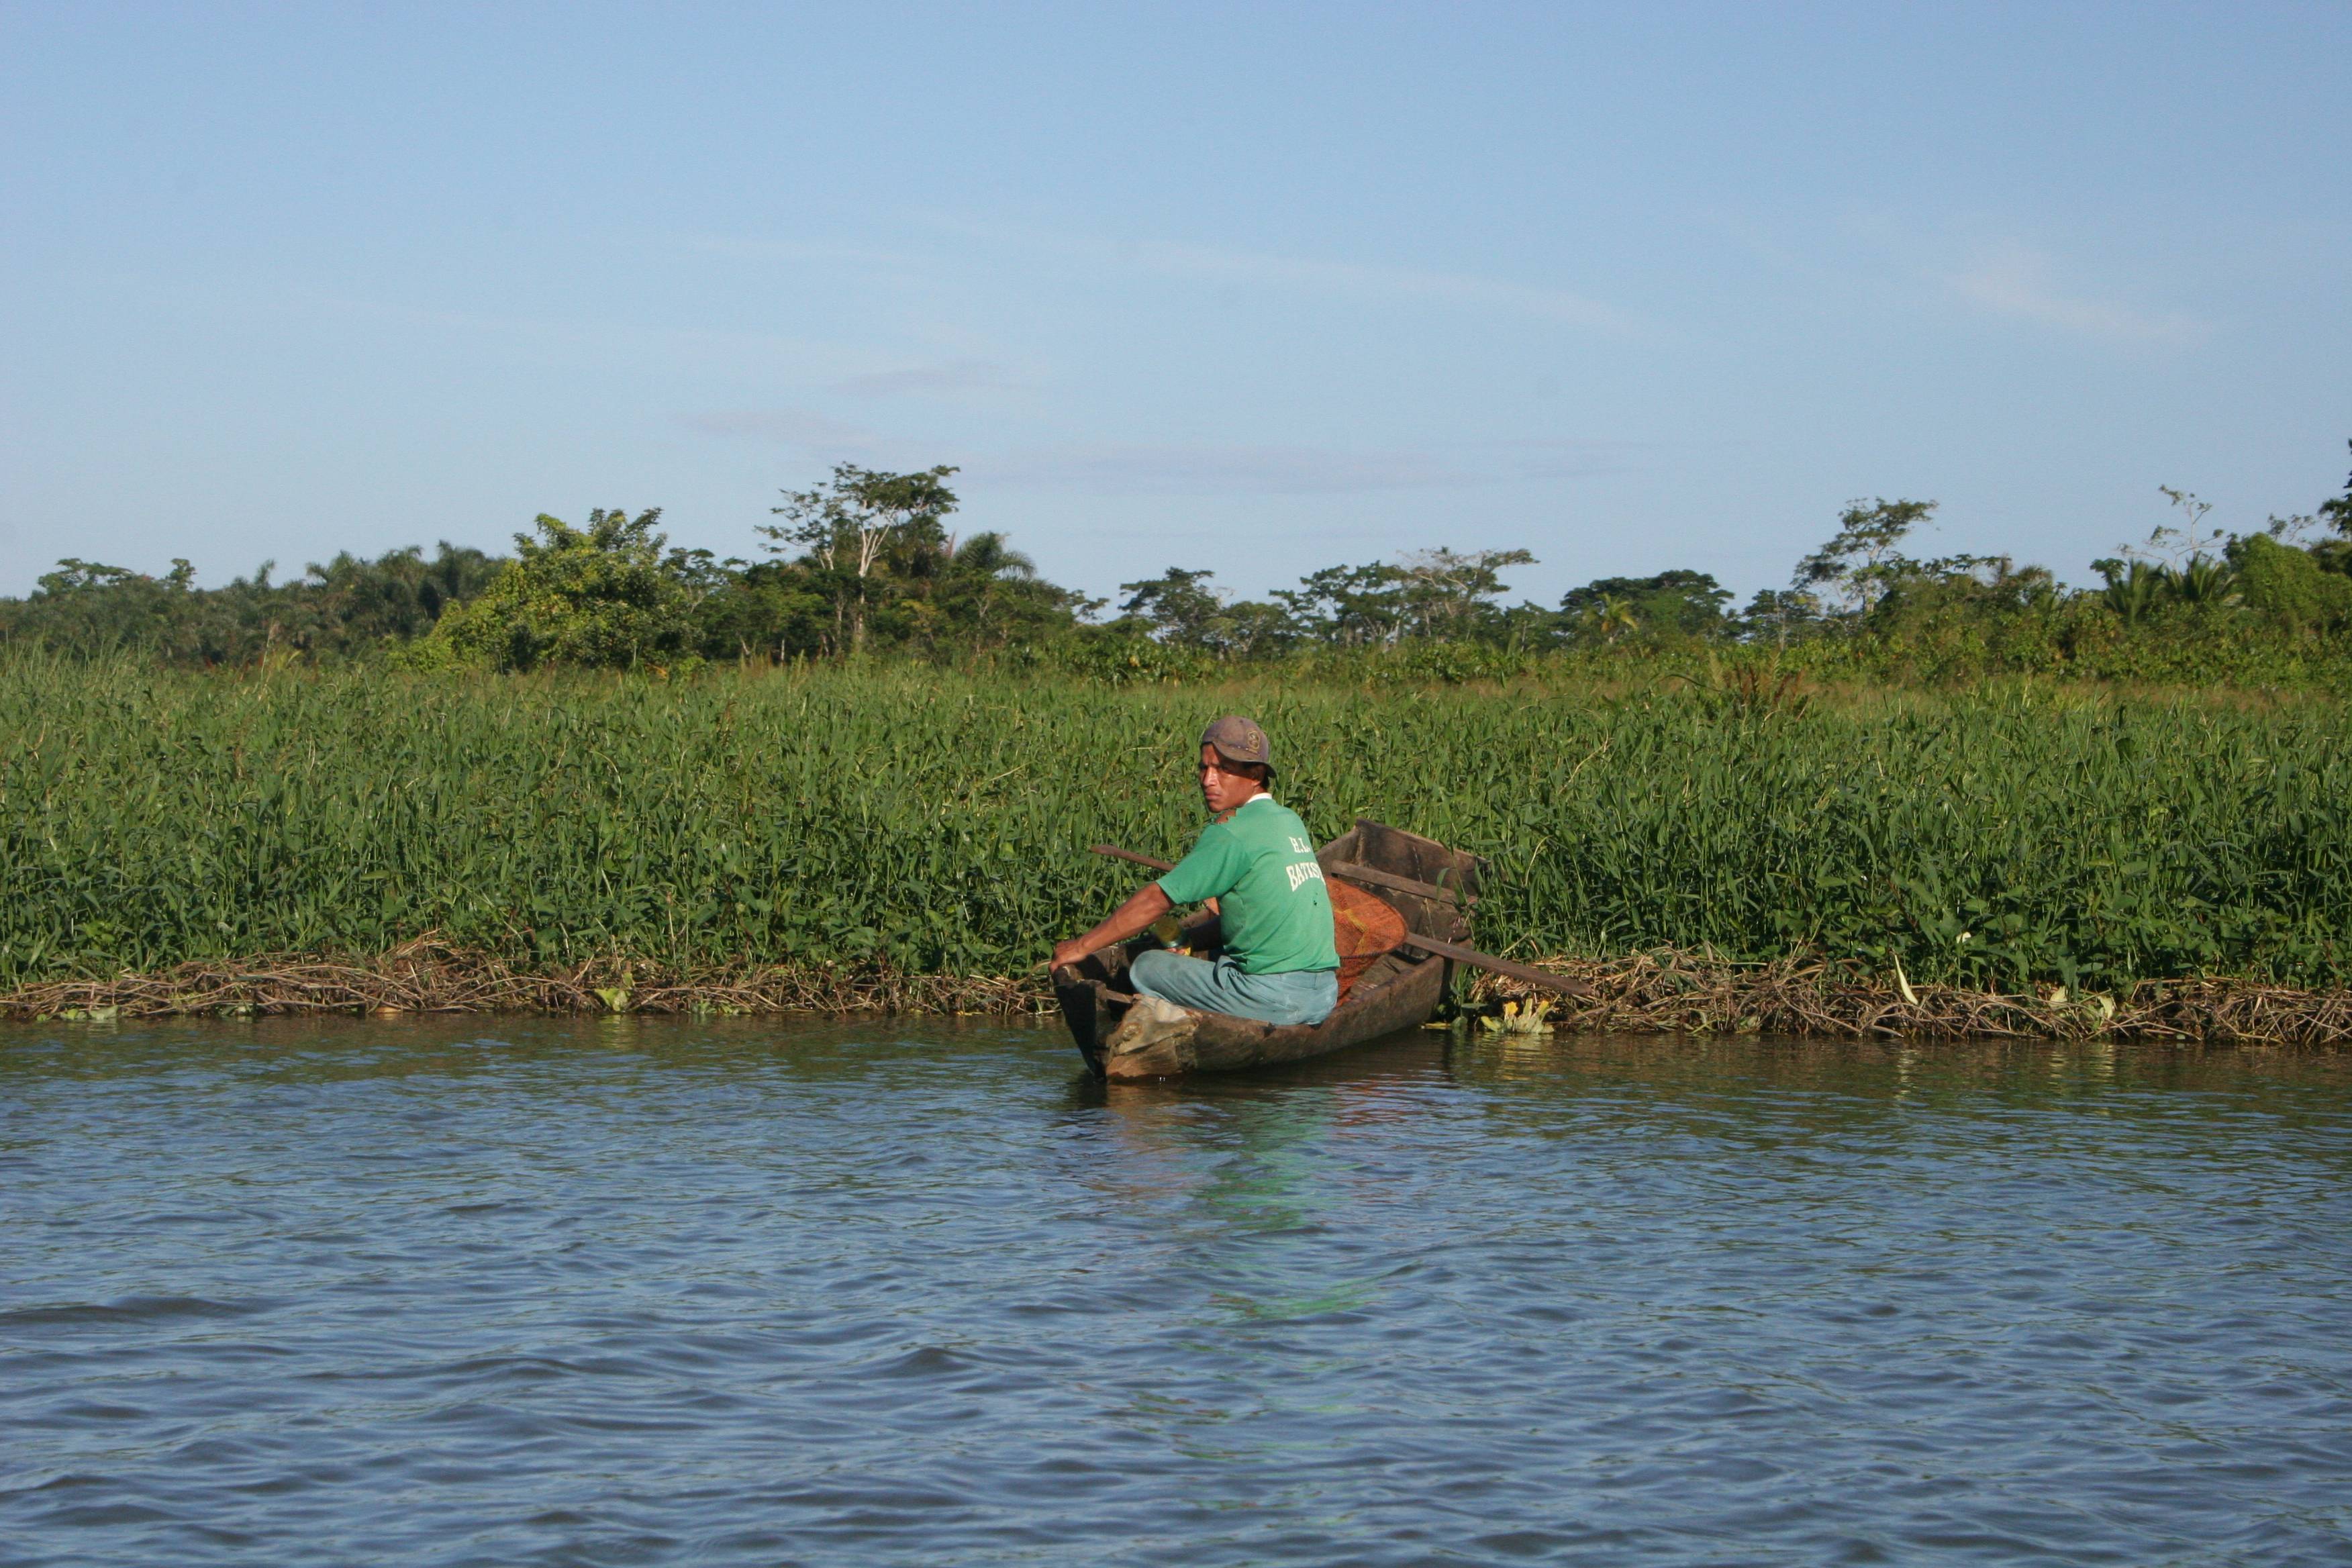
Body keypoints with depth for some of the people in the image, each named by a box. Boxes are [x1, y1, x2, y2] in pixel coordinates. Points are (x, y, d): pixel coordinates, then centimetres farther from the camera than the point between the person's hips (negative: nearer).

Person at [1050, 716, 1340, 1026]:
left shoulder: (1232, 833, -12)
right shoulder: (1289, 821, 13)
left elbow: (1156, 900, -10)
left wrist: (1082, 946, -3)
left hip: (1272, 998, -8)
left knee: (1146, 967, 7)